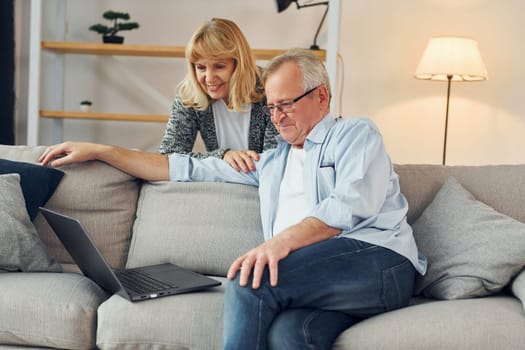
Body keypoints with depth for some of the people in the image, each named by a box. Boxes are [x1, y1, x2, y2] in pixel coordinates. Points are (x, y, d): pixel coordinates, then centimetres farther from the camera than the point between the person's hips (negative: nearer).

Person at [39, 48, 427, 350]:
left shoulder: (356, 135, 11)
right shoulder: (271, 161, 29)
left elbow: (350, 206, -8)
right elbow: (187, 168, 27)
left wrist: (282, 241, -25)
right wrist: (98, 151, 24)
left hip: (380, 261, -4)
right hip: (315, 283, 4)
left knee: (251, 279, -29)